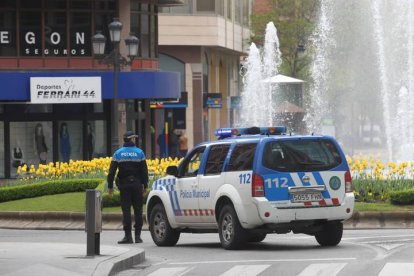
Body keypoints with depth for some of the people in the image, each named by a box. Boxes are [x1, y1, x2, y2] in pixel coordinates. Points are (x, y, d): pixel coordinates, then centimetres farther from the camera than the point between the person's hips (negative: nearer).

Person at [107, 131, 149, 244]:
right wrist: (145, 185, 7)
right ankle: (137, 236, 3)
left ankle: (128, 236, -5)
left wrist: (110, 186, 4)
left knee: (126, 210, 0)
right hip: (137, 184, 0)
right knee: (138, 209, 5)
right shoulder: (139, 153, 1)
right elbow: (144, 171, 1)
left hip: (124, 184, 0)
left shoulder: (118, 153, 2)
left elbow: (112, 171, -1)